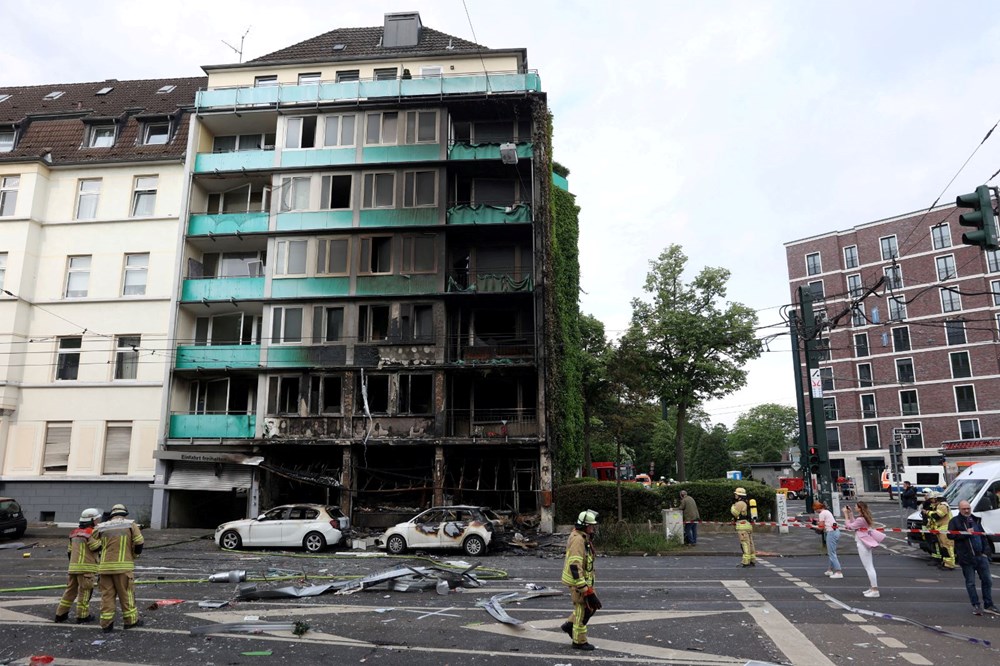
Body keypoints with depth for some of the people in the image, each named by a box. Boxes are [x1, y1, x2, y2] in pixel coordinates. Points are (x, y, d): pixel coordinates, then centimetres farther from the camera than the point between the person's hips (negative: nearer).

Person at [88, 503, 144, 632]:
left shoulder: (102, 527, 8)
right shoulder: (130, 524, 1)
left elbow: (93, 544, 1)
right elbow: (139, 543, -4)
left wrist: (105, 547, 18)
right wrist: (135, 554, 13)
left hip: (105, 566, 3)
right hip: (123, 566, -3)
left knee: (107, 594, 8)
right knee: (126, 593, 4)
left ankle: (106, 623, 8)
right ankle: (130, 620, 11)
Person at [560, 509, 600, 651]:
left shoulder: (584, 538, 9)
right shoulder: (577, 539, -24)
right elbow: (575, 565, -29)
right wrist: (584, 587, -29)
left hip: (585, 579, 10)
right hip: (578, 580, -10)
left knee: (592, 605, 16)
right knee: (582, 608, 2)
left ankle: (570, 624, 27)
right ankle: (579, 641, 17)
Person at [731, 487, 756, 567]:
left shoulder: (740, 503, -13)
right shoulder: (747, 502, 17)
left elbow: (734, 513, -10)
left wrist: (733, 506, 7)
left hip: (742, 525, -9)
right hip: (749, 525, 9)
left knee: (745, 544, -8)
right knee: (750, 543, 11)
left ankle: (746, 561, -7)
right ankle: (752, 560, 14)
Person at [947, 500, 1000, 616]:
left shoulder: (976, 520, 15)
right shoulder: (954, 521, -2)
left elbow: (983, 536, 17)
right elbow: (951, 535, -12)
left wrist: (986, 550, 6)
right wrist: (966, 533, -18)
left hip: (981, 556, 5)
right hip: (966, 557, -5)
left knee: (987, 580, 8)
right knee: (970, 582, 3)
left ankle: (988, 605, 19)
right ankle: (976, 605, 13)